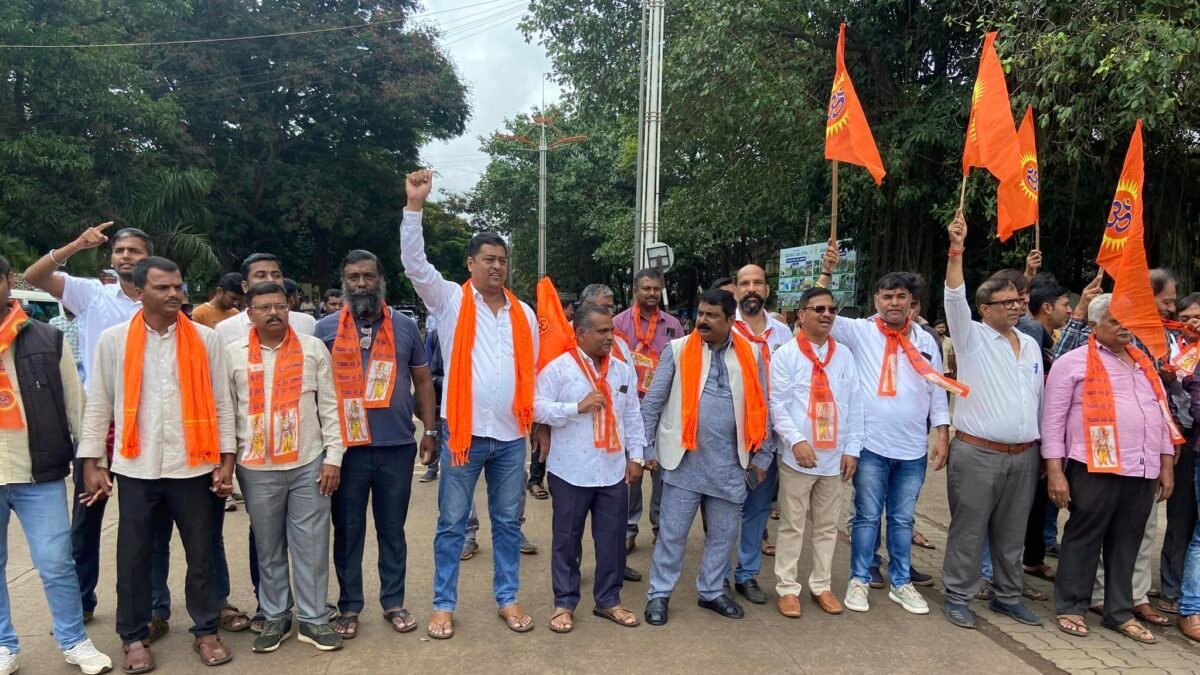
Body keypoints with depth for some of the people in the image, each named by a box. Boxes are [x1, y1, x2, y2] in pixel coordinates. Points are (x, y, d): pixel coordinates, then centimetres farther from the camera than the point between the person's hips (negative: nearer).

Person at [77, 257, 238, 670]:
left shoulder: (205, 339, 1)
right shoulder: (114, 340, 1)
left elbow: (220, 402, 2)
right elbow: (98, 404, 4)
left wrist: (226, 460, -1)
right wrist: (92, 463, -1)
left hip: (193, 465, 0)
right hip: (136, 468, 0)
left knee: (201, 553, 8)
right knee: (133, 555, 10)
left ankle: (206, 630, 22)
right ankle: (134, 636, 26)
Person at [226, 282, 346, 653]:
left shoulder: (314, 348, 0)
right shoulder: (232, 354, 1)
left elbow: (329, 406, 1)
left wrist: (333, 456, -3)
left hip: (309, 464, 0)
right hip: (257, 469, 1)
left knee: (311, 546, 5)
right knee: (268, 549, 12)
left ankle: (314, 619, 18)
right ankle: (275, 618, 27)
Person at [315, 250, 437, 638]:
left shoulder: (405, 327, 5)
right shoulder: (325, 329, 2)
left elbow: (422, 381, 10)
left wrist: (430, 431, 5)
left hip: (397, 446, 1)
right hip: (345, 447, 0)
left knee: (393, 529, 12)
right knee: (347, 530, 10)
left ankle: (393, 602, 26)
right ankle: (349, 606, 25)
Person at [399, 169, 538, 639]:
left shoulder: (524, 314, 9)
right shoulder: (450, 301, -1)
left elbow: (532, 372, 12)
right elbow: (414, 264, -15)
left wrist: (541, 422, 10)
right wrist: (415, 205, -24)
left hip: (511, 435, 3)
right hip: (463, 432, -3)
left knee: (508, 522, 13)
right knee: (452, 524, 7)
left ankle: (507, 598, 27)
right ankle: (444, 605, 20)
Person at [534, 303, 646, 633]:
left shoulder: (623, 370, 8)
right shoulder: (558, 368, -7)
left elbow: (633, 416, 11)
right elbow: (539, 408, -11)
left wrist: (635, 456, 7)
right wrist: (578, 407, -18)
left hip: (614, 470, 4)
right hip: (571, 471, -4)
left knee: (613, 539, 10)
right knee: (567, 539, 8)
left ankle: (608, 600, 26)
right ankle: (564, 603, 21)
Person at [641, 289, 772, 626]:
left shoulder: (750, 354, 3)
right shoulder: (677, 350, -3)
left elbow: (759, 408, 8)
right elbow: (652, 403, 0)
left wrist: (761, 456, 7)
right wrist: (646, 447, -1)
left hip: (729, 462, 3)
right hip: (684, 459, -2)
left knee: (724, 533, 14)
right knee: (672, 532, 5)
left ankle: (711, 591, 32)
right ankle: (659, 594, 21)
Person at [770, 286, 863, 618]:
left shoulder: (844, 355, 6)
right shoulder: (786, 354, -4)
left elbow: (854, 406, 6)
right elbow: (777, 404, -8)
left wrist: (852, 449, 1)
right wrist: (797, 441, -19)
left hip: (834, 457, 4)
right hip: (797, 457, -4)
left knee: (827, 526, 15)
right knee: (792, 526, 5)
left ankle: (821, 585, 28)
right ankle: (787, 588, 17)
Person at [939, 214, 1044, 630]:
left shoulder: (1031, 345, 13)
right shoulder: (972, 338, -4)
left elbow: (1038, 398, 18)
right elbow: (955, 299, -20)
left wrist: (1042, 448, 17)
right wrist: (956, 251, -30)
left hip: (1024, 455, 6)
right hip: (978, 453, -5)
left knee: (1012, 532, 15)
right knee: (968, 530, 2)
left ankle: (1007, 596, 28)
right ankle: (958, 596, 13)